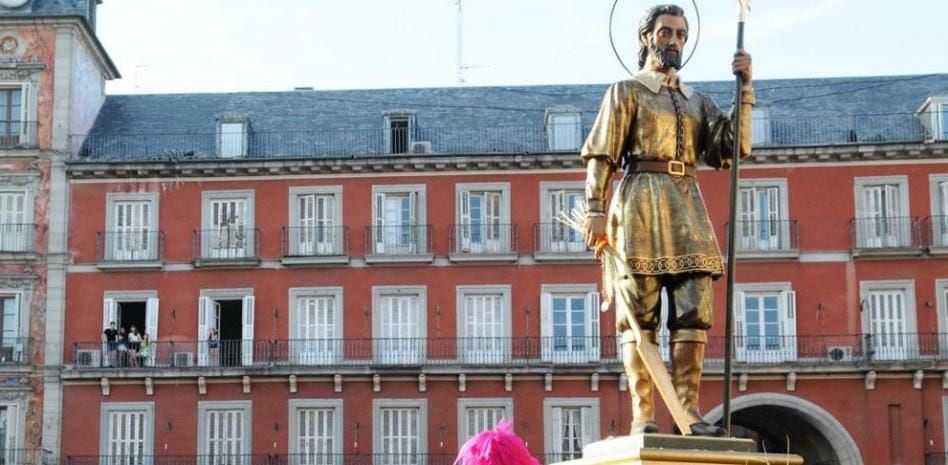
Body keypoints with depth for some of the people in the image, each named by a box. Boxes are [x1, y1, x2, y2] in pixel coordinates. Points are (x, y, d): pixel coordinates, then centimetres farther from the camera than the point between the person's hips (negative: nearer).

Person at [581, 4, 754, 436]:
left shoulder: (697, 101, 21)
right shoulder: (626, 91, 9)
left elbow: (736, 146, 8)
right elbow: (601, 156, 1)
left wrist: (745, 89, 2)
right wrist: (596, 210, -10)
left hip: (687, 209, 5)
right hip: (641, 203, -5)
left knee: (693, 312, -4)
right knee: (640, 316, -7)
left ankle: (688, 412, -5)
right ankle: (642, 415, -8)